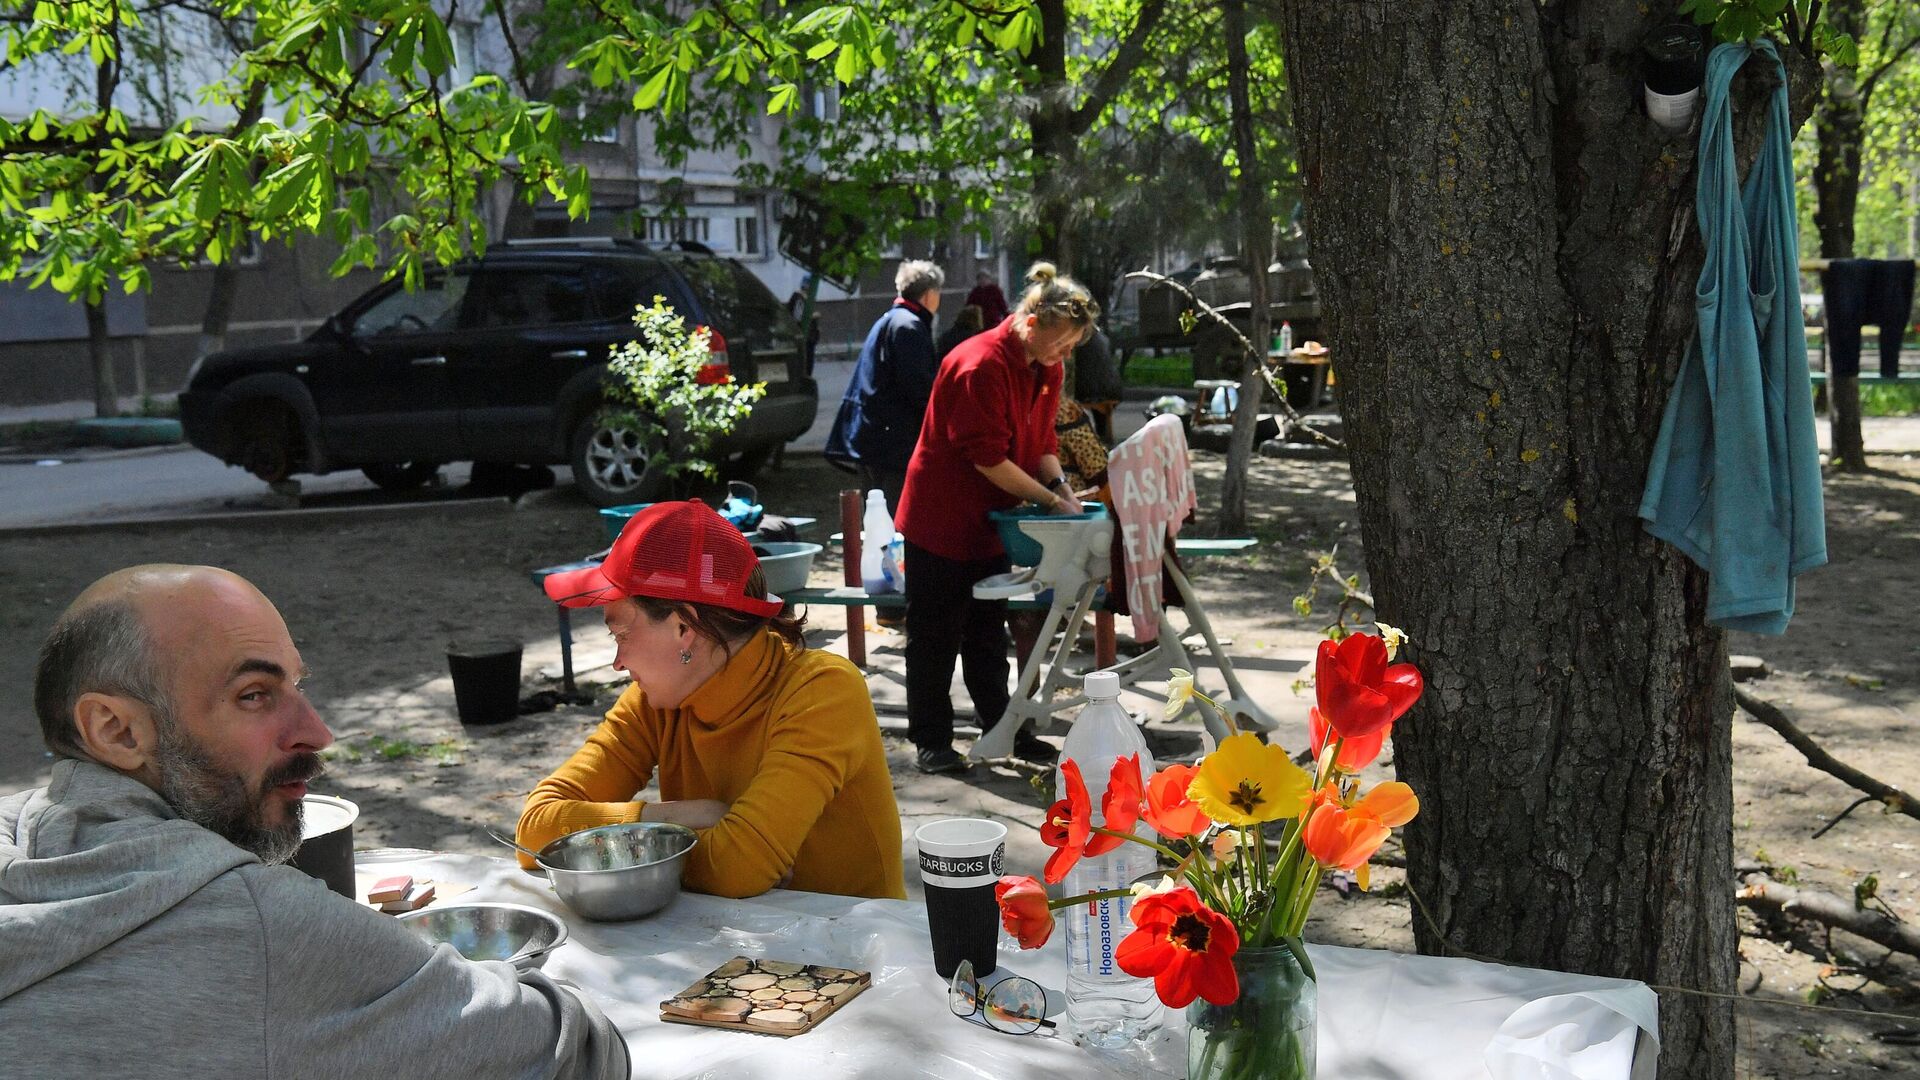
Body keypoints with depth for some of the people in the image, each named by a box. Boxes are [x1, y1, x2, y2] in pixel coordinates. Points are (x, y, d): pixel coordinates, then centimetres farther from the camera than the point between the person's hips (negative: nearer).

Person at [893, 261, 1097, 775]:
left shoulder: (1045, 369, 4)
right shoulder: (981, 364, -24)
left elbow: (1041, 440, 11)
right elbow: (987, 457, -25)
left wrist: (1062, 487, -7)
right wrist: (1050, 499, -21)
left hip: (989, 519, 8)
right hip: (942, 516, -8)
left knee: (988, 630, 16)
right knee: (935, 634, 1)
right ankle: (931, 741, 9)